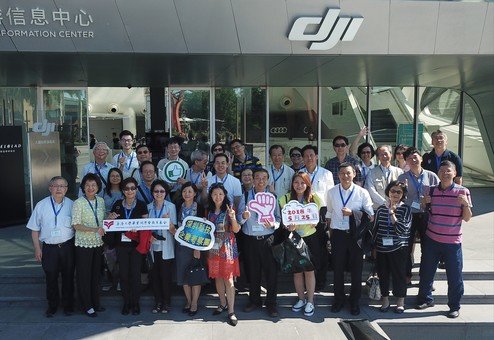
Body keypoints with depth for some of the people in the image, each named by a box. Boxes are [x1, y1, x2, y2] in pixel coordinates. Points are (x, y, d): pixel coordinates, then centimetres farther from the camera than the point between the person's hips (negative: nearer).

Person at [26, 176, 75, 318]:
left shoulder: (71, 205, -2)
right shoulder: (41, 205, -2)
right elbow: (35, 229, 3)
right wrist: (37, 248, 0)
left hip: (67, 246, 0)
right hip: (49, 247, 0)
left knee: (68, 277, 11)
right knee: (51, 278, 9)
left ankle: (68, 305, 28)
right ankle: (52, 305, 28)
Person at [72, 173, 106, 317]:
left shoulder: (101, 201, 6)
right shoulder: (78, 203, -11)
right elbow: (76, 225, -15)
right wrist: (94, 229, -26)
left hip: (98, 243, 5)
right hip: (84, 244, -5)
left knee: (96, 274, 14)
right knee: (84, 276, 4)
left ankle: (95, 303, 27)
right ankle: (87, 306, 17)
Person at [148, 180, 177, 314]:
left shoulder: (171, 206, -3)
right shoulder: (148, 207, 5)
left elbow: (173, 230, -6)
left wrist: (168, 221, -25)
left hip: (166, 248, -3)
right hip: (153, 246, 3)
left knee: (166, 275, 1)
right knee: (155, 275, 7)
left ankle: (166, 302, 17)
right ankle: (158, 302, 22)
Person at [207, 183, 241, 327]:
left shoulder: (229, 210, -4)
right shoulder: (209, 211, 8)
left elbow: (236, 230, -11)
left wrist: (233, 217, -28)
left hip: (227, 247, -4)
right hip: (213, 247, 4)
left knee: (228, 279, -6)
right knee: (217, 277, 11)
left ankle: (231, 311, -2)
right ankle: (223, 303, 27)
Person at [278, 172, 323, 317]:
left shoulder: (314, 198, -4)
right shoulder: (285, 198, -3)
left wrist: (314, 221, -17)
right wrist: (288, 226, -21)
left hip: (310, 238, -1)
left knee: (309, 271, 5)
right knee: (296, 271, 11)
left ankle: (310, 301, 22)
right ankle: (301, 299, 31)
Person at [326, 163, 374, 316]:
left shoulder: (362, 192, -4)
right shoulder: (332, 192, 3)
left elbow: (370, 216, -5)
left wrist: (353, 213, -19)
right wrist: (330, 233, 13)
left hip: (356, 234, -1)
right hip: (338, 234, 1)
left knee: (356, 269, 9)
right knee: (338, 268, 9)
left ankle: (354, 302, 26)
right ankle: (339, 299, 28)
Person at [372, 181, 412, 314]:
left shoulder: (406, 209, -3)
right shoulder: (381, 209, 6)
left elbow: (403, 229, -16)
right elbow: (375, 229, 13)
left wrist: (392, 213, -17)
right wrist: (374, 247, 12)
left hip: (399, 248, -3)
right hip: (381, 248, 3)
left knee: (399, 274, 6)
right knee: (383, 274, 10)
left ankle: (400, 301, 23)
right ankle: (385, 300, 26)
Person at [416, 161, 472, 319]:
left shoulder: (462, 191, -5)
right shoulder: (432, 191, 3)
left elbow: (467, 218, -3)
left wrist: (466, 204, -21)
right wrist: (424, 203, -7)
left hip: (453, 242, -3)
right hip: (432, 240, 3)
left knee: (455, 276, 5)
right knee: (426, 272, 13)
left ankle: (454, 306, 22)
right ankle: (426, 298, 33)